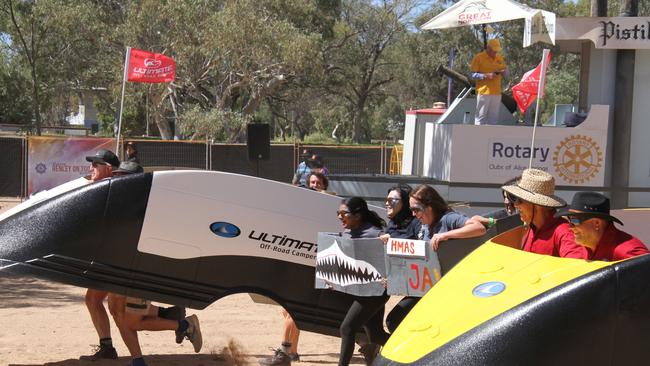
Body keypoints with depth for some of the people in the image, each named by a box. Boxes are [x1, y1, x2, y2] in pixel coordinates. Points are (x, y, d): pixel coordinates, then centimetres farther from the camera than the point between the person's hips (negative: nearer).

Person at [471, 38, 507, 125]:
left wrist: (504, 71, -1)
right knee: (481, 116, -6)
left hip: (496, 92, 6)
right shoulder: (479, 58, -3)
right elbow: (473, 75, -6)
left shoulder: (500, 58, 14)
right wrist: (486, 75, -19)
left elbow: (505, 69, 24)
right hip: (484, 92, -6)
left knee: (493, 117, 7)